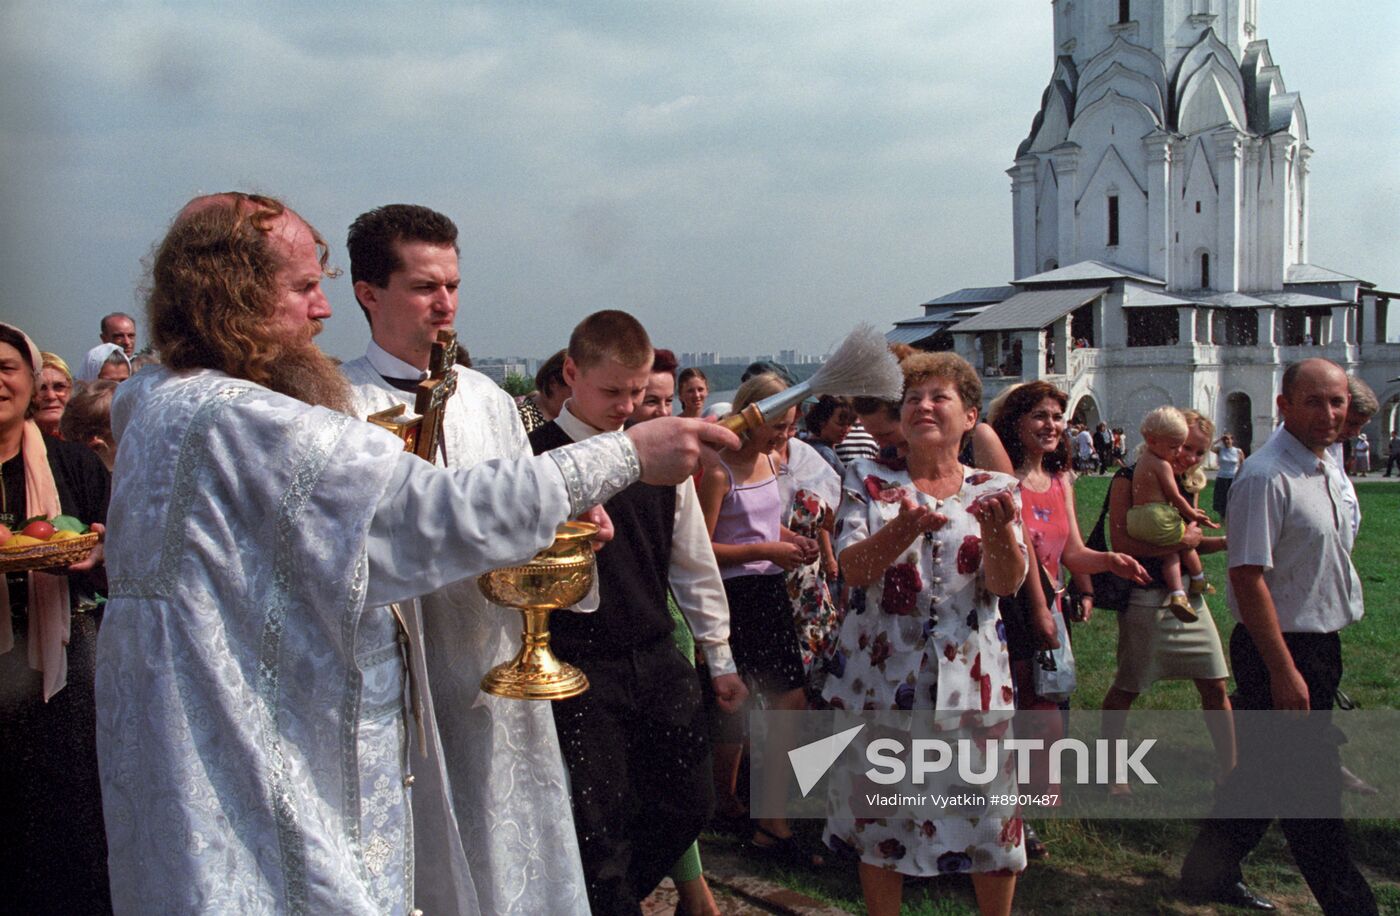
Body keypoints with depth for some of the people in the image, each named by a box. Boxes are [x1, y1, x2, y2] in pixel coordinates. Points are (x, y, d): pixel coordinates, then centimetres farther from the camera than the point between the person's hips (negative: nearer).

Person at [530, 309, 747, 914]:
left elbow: (695, 562, 12)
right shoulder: (538, 459, -11)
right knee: (600, 832, 2)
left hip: (658, 661, 5)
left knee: (687, 807, 14)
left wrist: (720, 659, 15)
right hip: (580, 671, -5)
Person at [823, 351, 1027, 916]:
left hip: (970, 674, 1)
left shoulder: (994, 489, 4)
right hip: (881, 673, 0)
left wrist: (999, 530, -27)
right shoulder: (868, 482, 3)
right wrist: (902, 530, -28)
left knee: (992, 809, 3)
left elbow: (1006, 583, -6)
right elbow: (852, 568, -9)